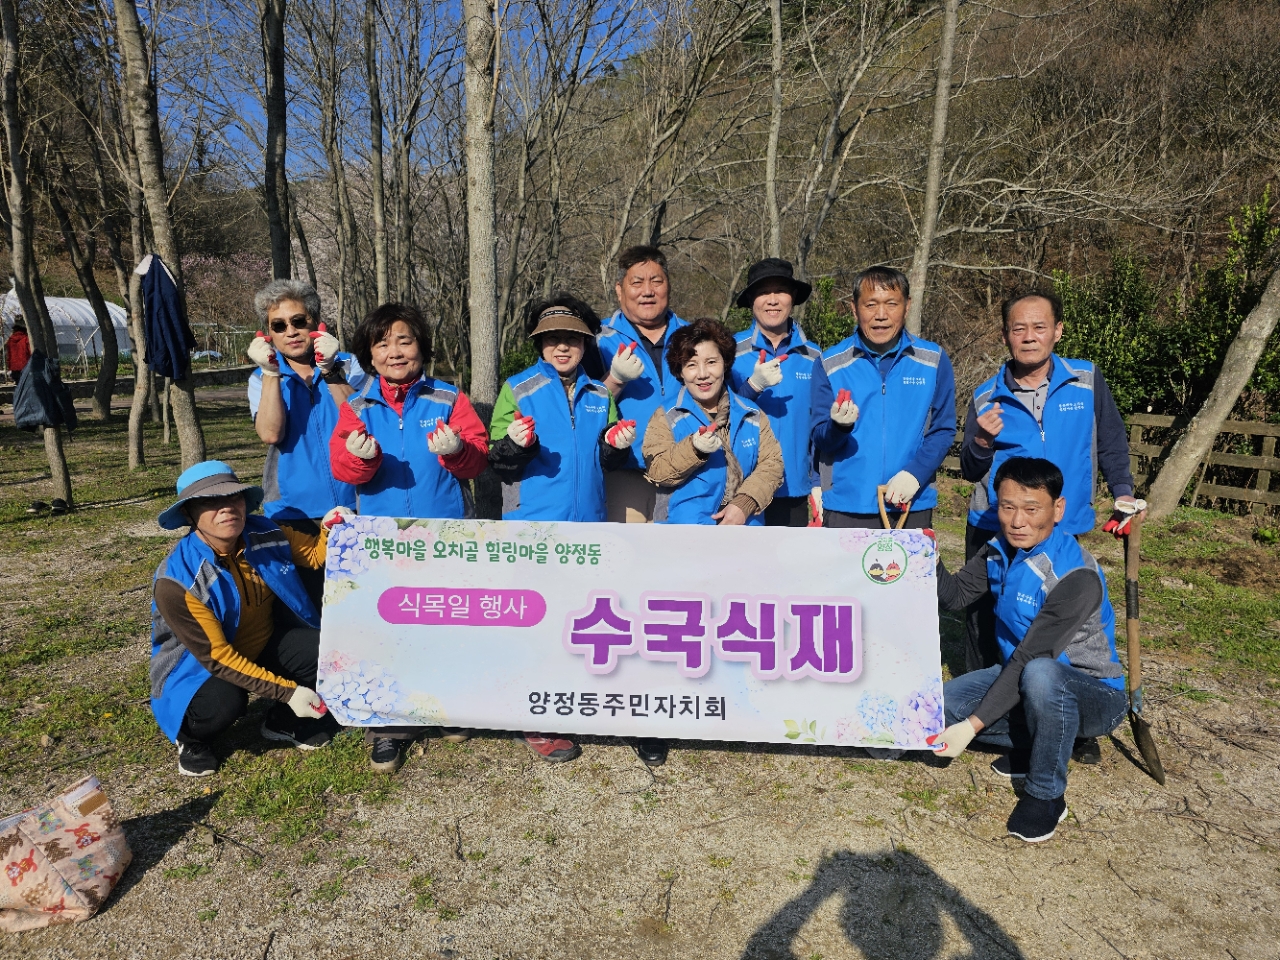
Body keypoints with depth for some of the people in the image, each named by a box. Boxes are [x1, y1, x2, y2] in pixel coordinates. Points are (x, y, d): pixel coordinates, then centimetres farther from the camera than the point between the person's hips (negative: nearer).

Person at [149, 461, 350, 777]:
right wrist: (286, 691, -32)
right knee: (225, 701, -36)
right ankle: (192, 739, 2)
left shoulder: (264, 534, -15)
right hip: (200, 664, -5)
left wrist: (332, 527, -23)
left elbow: (314, 552, 2)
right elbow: (216, 656, -28)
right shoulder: (177, 580, -28)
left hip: (267, 644, 5)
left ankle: (284, 723, 11)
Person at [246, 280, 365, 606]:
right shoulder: (264, 378, 6)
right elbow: (270, 434, -12)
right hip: (294, 512, 1)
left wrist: (329, 370, -21)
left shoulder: (347, 366, 4)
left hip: (353, 506, 0)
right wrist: (270, 372, -18)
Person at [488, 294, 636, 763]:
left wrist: (616, 447, -6)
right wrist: (513, 444, -25)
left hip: (587, 523, 4)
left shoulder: (600, 395, 11)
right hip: (533, 524, -4)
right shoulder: (518, 389, -1)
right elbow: (498, 463, -4)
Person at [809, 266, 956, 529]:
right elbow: (820, 439, 0)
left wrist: (915, 473, -13)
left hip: (911, 507, 1)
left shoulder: (934, 360, 2)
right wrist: (838, 426, -22)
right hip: (845, 507, -1)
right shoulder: (830, 364, 0)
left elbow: (943, 430, 3)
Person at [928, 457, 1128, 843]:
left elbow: (1028, 658, -30)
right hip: (1019, 678, 7)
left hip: (1094, 696, -7)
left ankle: (1046, 795, -16)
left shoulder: (1077, 576, -29)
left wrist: (972, 725, -30)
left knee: (1039, 674, -40)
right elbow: (956, 596, 3)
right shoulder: (1000, 550, -6)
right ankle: (1040, 745, 8)